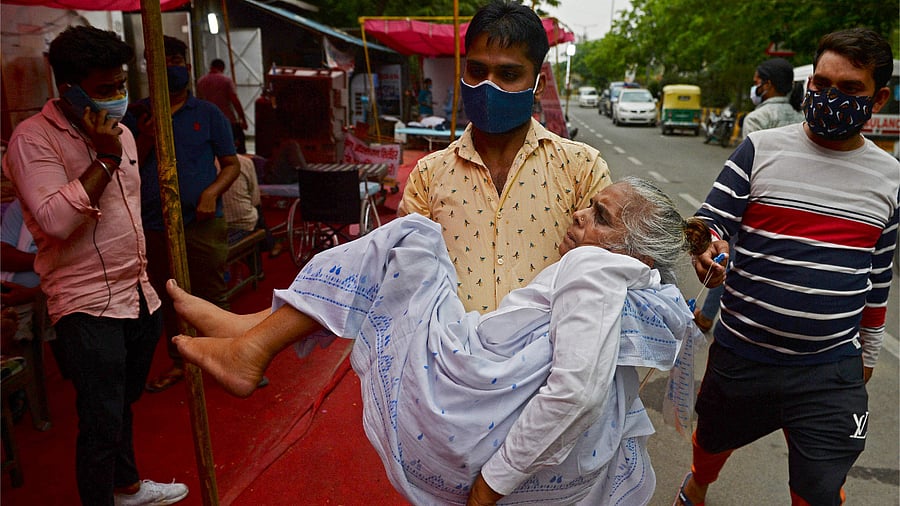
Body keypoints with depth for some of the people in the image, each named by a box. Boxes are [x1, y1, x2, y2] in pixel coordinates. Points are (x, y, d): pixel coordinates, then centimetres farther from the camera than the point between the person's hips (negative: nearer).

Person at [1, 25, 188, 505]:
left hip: (138, 295, 8)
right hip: (88, 304, -7)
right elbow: (56, 220, -25)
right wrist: (104, 159, -22)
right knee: (101, 422, -1)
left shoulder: (119, 132, 13)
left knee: (123, 404, 22)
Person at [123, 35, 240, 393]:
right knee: (169, 298, 15)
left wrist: (212, 192, -14)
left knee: (212, 296, 3)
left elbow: (231, 164, 3)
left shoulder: (207, 114, 4)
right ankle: (179, 362, 31)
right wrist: (144, 141, -10)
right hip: (154, 226, 3)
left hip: (203, 223, -3)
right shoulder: (136, 115, 8)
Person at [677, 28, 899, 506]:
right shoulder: (761, 149, -6)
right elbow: (709, 221, -7)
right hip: (740, 354, -1)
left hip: (832, 371, 1)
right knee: (713, 440, 23)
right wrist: (707, 249, -31)